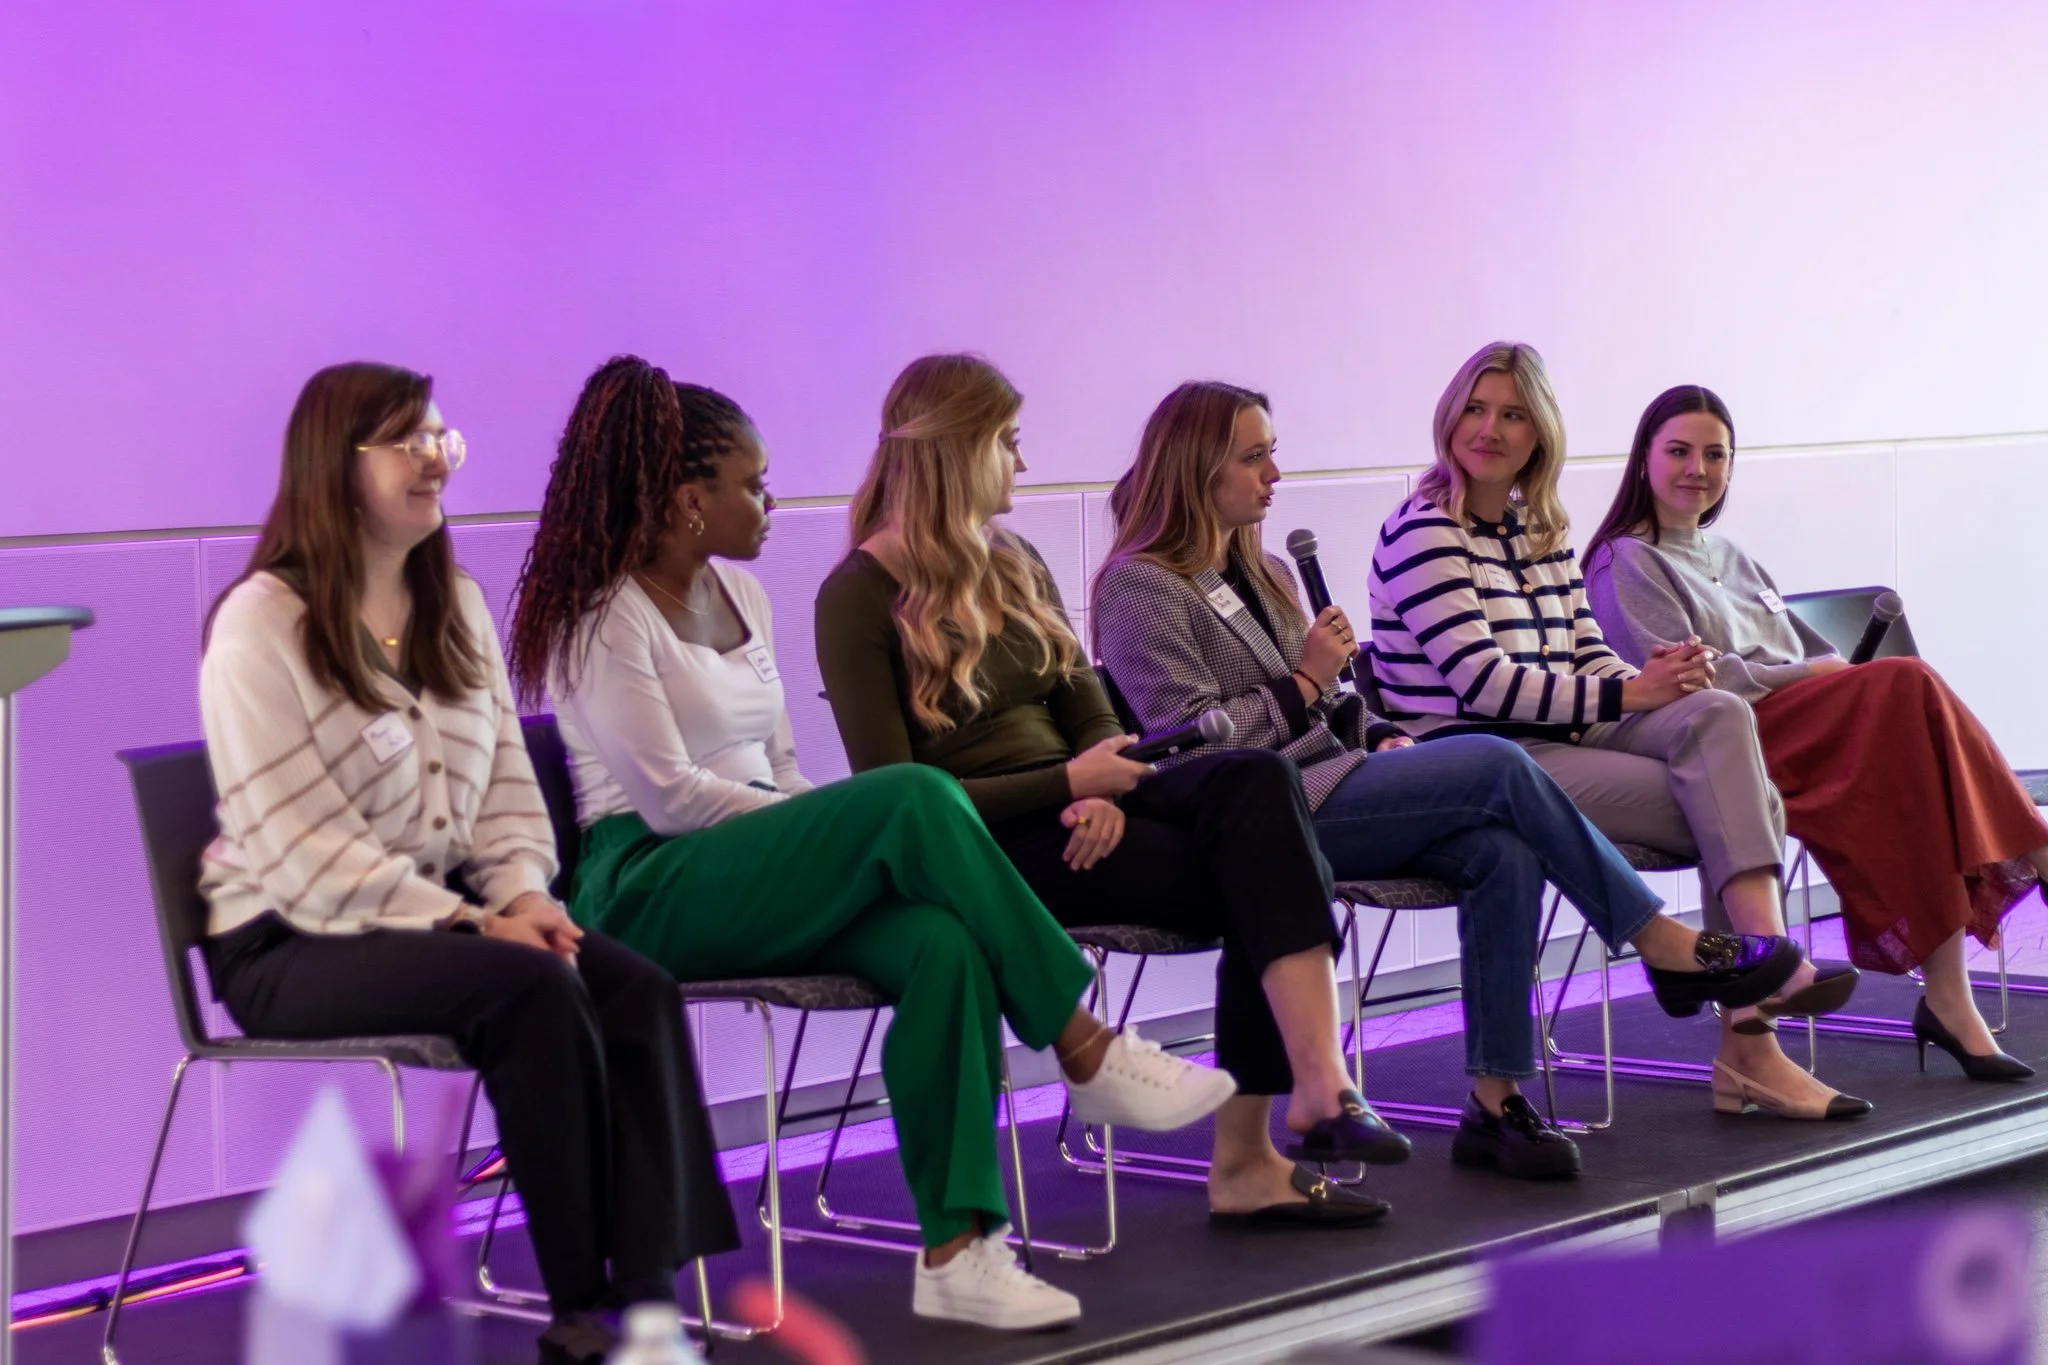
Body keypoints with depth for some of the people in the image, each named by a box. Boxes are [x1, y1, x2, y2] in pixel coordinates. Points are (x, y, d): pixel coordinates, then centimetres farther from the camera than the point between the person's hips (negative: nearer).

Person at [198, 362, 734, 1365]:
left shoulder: (457, 605, 13)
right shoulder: (262, 624, -10)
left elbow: (505, 781, 13)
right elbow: (299, 848, -16)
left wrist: (521, 894, -7)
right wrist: (467, 925, -21)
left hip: (445, 910, 7)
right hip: (294, 942, -6)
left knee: (641, 991, -21)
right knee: (537, 992, -31)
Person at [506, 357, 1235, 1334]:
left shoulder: (738, 594, 18)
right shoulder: (605, 618, -6)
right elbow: (669, 798, -14)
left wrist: (842, 832, -3)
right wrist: (864, 825, -12)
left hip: (764, 867, 7)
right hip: (650, 890, -7)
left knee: (943, 944, -28)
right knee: (916, 799, -29)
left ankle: (957, 1248, -31)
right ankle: (1086, 1053, -21)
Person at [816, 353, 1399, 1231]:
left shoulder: (1014, 565, 17)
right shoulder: (860, 598, -6)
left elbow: (1089, 713, 13)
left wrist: (1105, 790, -12)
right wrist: (1069, 783, -17)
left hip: (1066, 808, 6)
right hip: (984, 848, -6)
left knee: (1257, 780, -26)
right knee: (1258, 876, -26)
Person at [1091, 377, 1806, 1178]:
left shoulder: (1261, 575, 25)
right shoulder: (1139, 588, -3)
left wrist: (1382, 738, 8)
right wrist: (1305, 683, -10)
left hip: (1331, 790, 8)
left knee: (1500, 851, -23)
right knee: (1495, 764, -22)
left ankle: (1496, 1101, -23)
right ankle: (1670, 950, -11)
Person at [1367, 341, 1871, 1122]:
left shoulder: (1547, 532, 20)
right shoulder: (1423, 533, -6)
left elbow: (1587, 657, 17)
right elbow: (1481, 682, -15)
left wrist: (1654, 676, -7)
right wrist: (1626, 694, -15)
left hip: (1559, 738, 7)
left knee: (1718, 713, -24)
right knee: (1737, 807, -20)